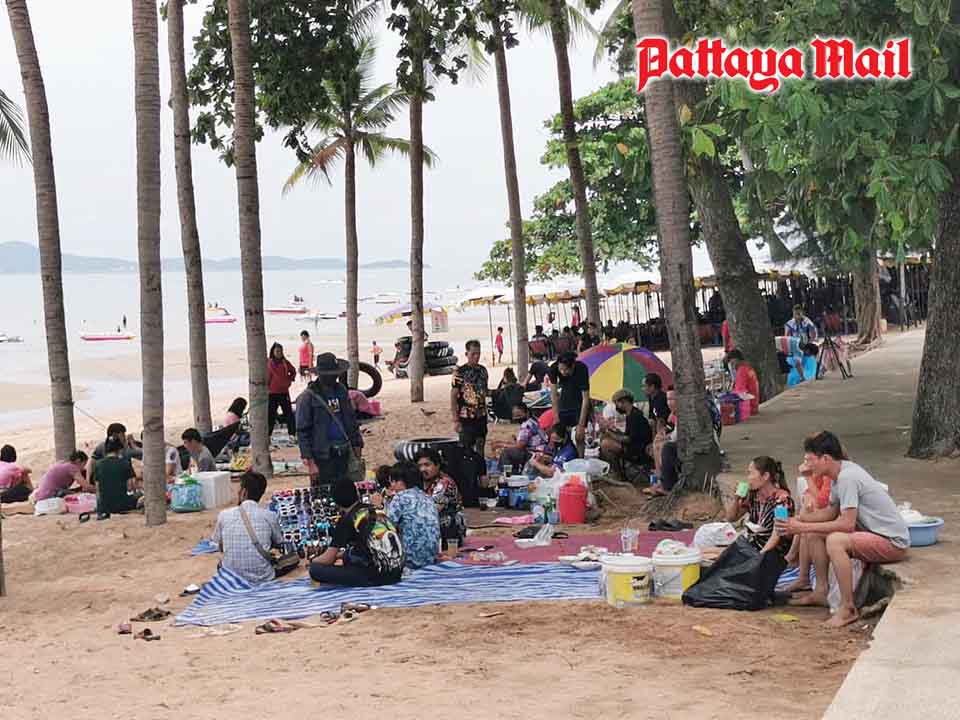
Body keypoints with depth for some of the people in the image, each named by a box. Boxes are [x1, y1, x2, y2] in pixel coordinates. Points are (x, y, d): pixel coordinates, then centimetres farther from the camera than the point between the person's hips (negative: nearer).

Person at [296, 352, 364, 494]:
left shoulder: (341, 391, 10)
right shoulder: (308, 397, -9)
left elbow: (352, 420, 19)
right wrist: (309, 461, -15)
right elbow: (303, 431, -11)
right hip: (321, 458, -6)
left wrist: (357, 445, 12)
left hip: (343, 454, 6)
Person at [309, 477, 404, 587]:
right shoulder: (377, 511, 15)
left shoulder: (347, 520, -4)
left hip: (376, 576, -8)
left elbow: (328, 559, 0)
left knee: (315, 569, -8)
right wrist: (340, 555, 35)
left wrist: (312, 561, 21)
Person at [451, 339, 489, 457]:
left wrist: (485, 412, 13)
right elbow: (453, 396, -10)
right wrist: (455, 420, -15)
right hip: (466, 418, -6)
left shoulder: (483, 370, 8)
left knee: (480, 450, 12)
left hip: (481, 417, 6)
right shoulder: (459, 372, -10)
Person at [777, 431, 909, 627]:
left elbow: (847, 524, -28)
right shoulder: (840, 472, 5)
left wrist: (803, 527, -23)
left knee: (835, 540, -31)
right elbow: (831, 511, 15)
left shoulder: (848, 477, -23)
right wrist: (798, 519, 2)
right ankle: (821, 591, 15)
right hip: (871, 532, 10)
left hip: (893, 542, -10)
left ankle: (848, 608, -23)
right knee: (814, 534, 7)